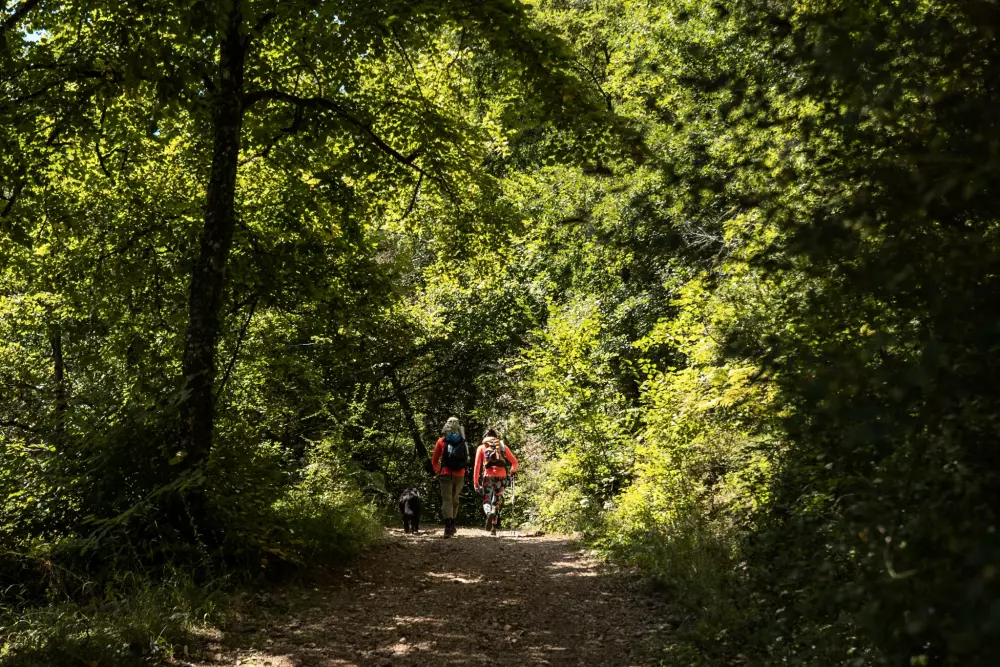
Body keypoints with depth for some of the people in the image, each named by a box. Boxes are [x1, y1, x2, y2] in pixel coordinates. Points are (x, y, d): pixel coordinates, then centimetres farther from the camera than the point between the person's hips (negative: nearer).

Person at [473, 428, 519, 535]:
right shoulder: (503, 446, 16)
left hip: (488, 476, -2)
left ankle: (489, 514, -30)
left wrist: (475, 482, 3)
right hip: (501, 476, 2)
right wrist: (513, 472, 28)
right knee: (496, 502, 14)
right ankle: (493, 528, 11)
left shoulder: (482, 447, 12)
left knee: (486, 501, 3)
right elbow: (514, 461, 11)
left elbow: (477, 466, 3)